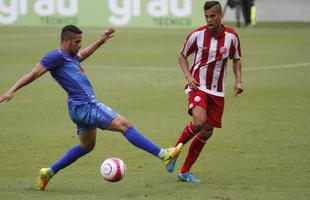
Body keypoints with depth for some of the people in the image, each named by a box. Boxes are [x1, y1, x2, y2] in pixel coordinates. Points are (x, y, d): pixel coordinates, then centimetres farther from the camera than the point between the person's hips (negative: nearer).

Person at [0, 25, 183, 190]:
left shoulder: (70, 57, 17)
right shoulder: (56, 56, -10)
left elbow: (81, 55, 41)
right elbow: (34, 74, -13)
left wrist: (100, 42, 43)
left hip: (83, 107, 11)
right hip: (84, 106, -11)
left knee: (86, 146, 23)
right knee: (124, 125, -12)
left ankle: (49, 172, 26)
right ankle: (163, 154, -14)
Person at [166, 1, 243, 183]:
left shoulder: (231, 36, -2)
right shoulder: (197, 35, -8)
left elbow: (236, 59, 14)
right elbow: (182, 55, 6)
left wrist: (238, 80, -2)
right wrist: (188, 76, -9)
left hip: (218, 91, 4)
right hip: (198, 86, -4)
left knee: (207, 132, 3)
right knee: (199, 122, -28)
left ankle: (185, 172, 14)